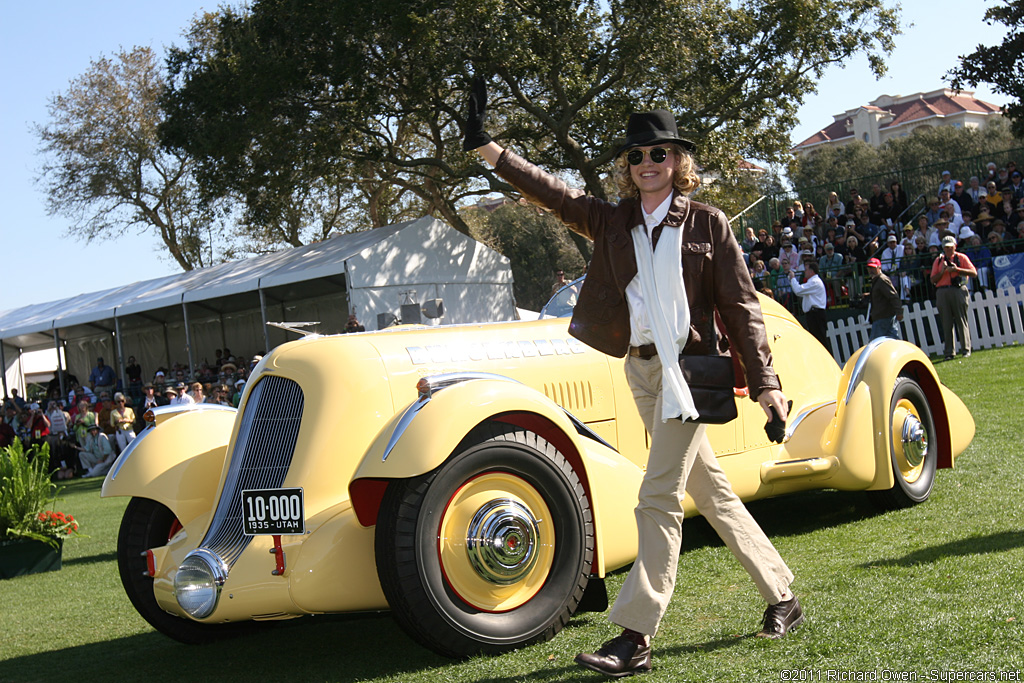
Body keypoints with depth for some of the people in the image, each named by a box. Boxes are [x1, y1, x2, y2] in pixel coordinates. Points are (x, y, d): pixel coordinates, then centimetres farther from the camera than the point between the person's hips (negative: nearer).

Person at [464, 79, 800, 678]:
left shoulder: (707, 223, -2)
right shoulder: (612, 220, 9)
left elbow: (740, 305, -3)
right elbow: (552, 193, 3)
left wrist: (764, 380, -9)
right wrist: (487, 147, -7)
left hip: (688, 365, -5)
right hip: (640, 367, 6)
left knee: (659, 497, -10)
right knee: (712, 492, 13)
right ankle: (782, 597, 27)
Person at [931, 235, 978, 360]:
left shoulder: (961, 258, 8)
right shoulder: (938, 260, 17)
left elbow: (974, 273, -2)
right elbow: (933, 280, 11)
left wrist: (957, 269, -12)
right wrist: (942, 271, -6)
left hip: (958, 290, -3)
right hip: (942, 292, 3)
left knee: (961, 321, -5)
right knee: (946, 323, 1)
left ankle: (966, 349, -2)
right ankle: (949, 352, 3)